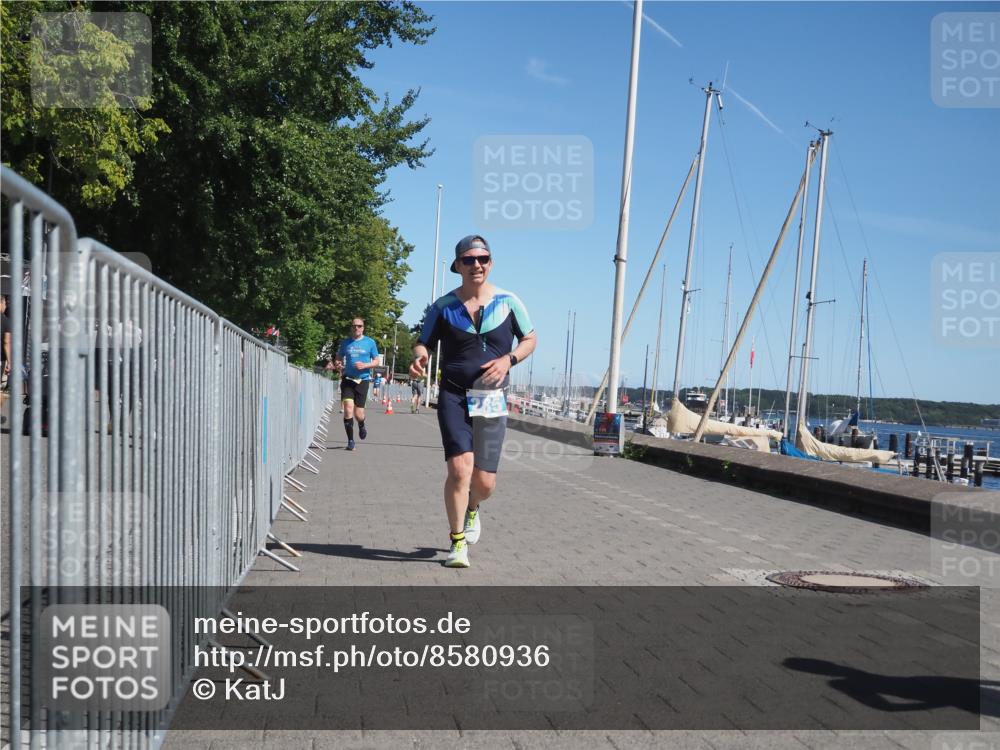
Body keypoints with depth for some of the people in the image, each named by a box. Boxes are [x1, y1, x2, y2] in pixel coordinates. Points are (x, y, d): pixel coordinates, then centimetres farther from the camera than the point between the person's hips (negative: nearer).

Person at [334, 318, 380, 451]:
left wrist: (364, 365, -12)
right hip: (347, 379, 1)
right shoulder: (345, 342, 8)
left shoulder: (370, 343, 4)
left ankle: (362, 426, 35)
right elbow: (338, 359, 17)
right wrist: (337, 365, -6)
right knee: (348, 409, -15)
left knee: (358, 413, -3)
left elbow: (376, 361, 7)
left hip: (363, 380, -1)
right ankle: (350, 441, -5)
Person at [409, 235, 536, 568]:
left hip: (492, 400, 1)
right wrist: (419, 357, -15)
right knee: (460, 468, -18)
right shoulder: (443, 306, 1)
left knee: (484, 482, 3)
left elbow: (530, 339, 12)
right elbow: (424, 342, 10)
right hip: (453, 396, -1)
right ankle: (457, 541, -1)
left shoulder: (508, 302, 3)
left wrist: (508, 359, -8)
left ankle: (472, 509, 40)